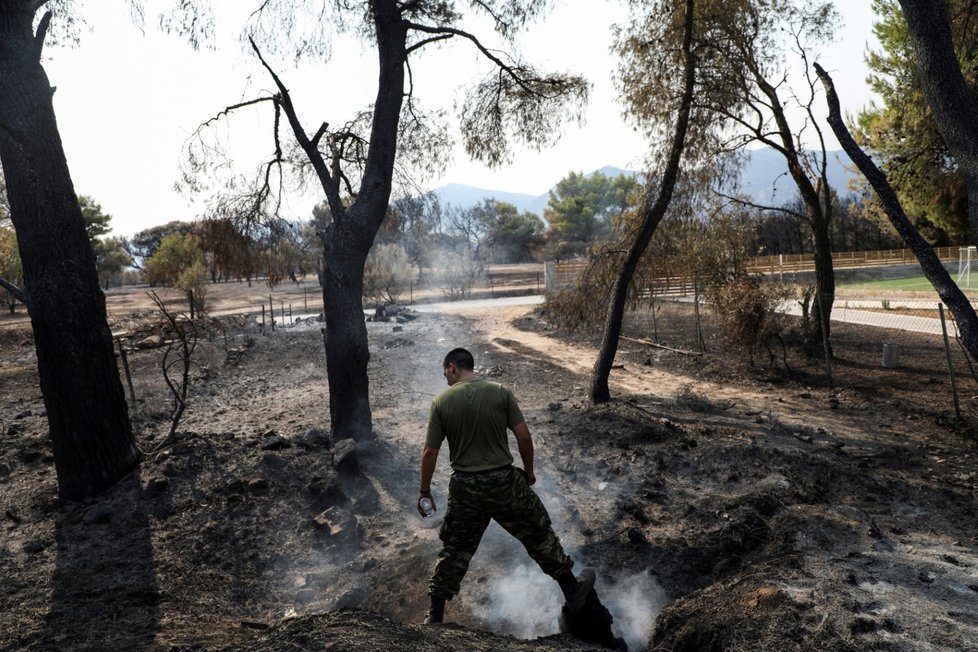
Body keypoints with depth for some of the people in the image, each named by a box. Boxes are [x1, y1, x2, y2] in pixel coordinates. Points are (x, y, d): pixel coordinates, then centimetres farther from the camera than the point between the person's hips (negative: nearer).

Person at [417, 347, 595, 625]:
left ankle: (435, 614, 25)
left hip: (465, 487, 1)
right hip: (503, 481, -1)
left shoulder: (441, 401, -5)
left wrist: (424, 491, 8)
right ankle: (573, 591, 30)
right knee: (538, 534, 16)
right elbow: (524, 436, -7)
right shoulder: (500, 392, -6)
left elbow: (429, 452, -3)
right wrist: (529, 470, 9)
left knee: (455, 549, 16)